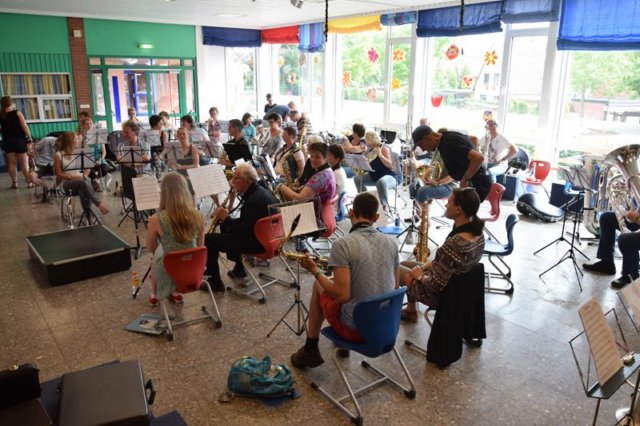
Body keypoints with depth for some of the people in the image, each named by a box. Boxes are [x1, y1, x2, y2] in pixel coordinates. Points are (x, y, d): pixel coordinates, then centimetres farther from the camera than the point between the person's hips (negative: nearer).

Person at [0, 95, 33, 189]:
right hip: (19, 140, -3)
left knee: (12, 163, 9)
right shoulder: (17, 113, -8)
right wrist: (29, 137, -6)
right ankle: (29, 181, 0)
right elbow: (24, 126, -14)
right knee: (24, 163, 2)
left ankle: (14, 182, 10)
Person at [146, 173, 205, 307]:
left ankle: (154, 295, 47)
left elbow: (151, 249, -1)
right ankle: (175, 292, 41)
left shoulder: (156, 219, -19)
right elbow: (200, 247, 4)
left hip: (168, 274, -3)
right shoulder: (197, 216, -10)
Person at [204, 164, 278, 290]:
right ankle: (239, 268, 33)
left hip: (257, 244, -10)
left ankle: (215, 282, 4)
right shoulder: (262, 191, 5)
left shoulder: (253, 200, -26)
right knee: (225, 228, 29)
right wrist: (226, 218, 2)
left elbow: (242, 233, -25)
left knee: (207, 239, -7)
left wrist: (225, 218, -13)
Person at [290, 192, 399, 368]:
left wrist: (315, 271, -9)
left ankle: (310, 350, 29)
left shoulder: (342, 244, -19)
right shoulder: (391, 242, -1)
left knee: (318, 287, 20)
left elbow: (342, 295, -23)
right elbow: (395, 286, 9)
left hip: (357, 329, -5)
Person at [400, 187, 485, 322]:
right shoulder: (477, 233, -10)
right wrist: (423, 267, 2)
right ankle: (410, 310, 40)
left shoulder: (454, 244, -38)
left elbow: (436, 285, -29)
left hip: (440, 294, -8)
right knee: (403, 264, 25)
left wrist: (420, 276, -10)